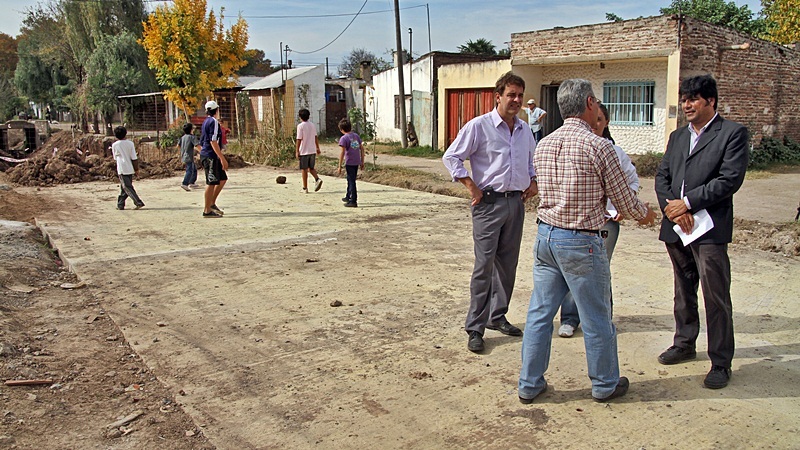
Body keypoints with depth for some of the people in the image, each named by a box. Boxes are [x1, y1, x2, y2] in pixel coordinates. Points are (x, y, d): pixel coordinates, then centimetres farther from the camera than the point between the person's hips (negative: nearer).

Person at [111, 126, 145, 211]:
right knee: (124, 188, 14)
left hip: (122, 170, -4)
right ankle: (120, 205, 20)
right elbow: (134, 158, -3)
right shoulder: (130, 143, -1)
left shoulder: (114, 145, -4)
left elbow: (115, 158, 9)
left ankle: (139, 203, -16)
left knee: (128, 188, -5)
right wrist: (136, 169, 4)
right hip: (130, 169, 4)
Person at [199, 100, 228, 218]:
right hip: (211, 156, -10)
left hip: (205, 155, 10)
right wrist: (223, 158, -23)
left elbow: (202, 143, 22)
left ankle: (212, 203, 20)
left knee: (222, 179, 15)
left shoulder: (206, 122, 17)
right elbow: (213, 142, -21)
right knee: (211, 182, -5)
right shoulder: (214, 122, -13)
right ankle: (207, 210, -1)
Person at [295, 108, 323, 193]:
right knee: (311, 168, 17)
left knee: (304, 169, 4)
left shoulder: (300, 126, -11)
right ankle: (317, 179, -9)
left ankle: (305, 188, 8)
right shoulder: (312, 125, 7)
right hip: (312, 150, 5)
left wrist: (297, 151, -10)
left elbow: (299, 139, -14)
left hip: (304, 151, -5)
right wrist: (318, 148, 20)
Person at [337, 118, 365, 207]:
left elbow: (342, 153, -14)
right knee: (350, 179, 22)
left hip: (349, 163, -7)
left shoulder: (344, 138, -10)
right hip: (357, 162, 7)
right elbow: (362, 149, 9)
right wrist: (362, 162, 16)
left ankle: (353, 201, -1)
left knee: (351, 181, -2)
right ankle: (348, 197, 37)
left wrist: (340, 166, -10)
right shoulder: (356, 136, 8)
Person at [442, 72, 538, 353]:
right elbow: (451, 157, -7)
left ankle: (497, 316, 27)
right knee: (484, 265, -7)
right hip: (489, 203, -6)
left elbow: (531, 159, 30)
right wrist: (471, 187, -12)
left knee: (507, 264, 12)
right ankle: (475, 328, 1)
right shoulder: (479, 126, -8)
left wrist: (533, 181, 13)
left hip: (516, 202, 7)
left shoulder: (524, 130, 13)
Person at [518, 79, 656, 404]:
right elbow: (624, 200, -6)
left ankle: (529, 383, 21)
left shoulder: (543, 145, 5)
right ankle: (605, 384, 28)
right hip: (581, 242, -6)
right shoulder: (598, 146, -14)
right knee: (596, 319, 11)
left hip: (545, 236, 6)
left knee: (539, 313, 12)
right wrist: (645, 213, 16)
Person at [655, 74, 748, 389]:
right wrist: (670, 207, -8)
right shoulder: (677, 136, 17)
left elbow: (730, 179, -13)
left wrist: (687, 203, -15)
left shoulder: (733, 133, -3)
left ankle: (721, 363, 6)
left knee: (716, 298, -4)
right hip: (676, 227, 7)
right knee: (683, 292, 18)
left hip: (709, 228, -6)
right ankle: (684, 343, 33)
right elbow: (661, 176, 10)